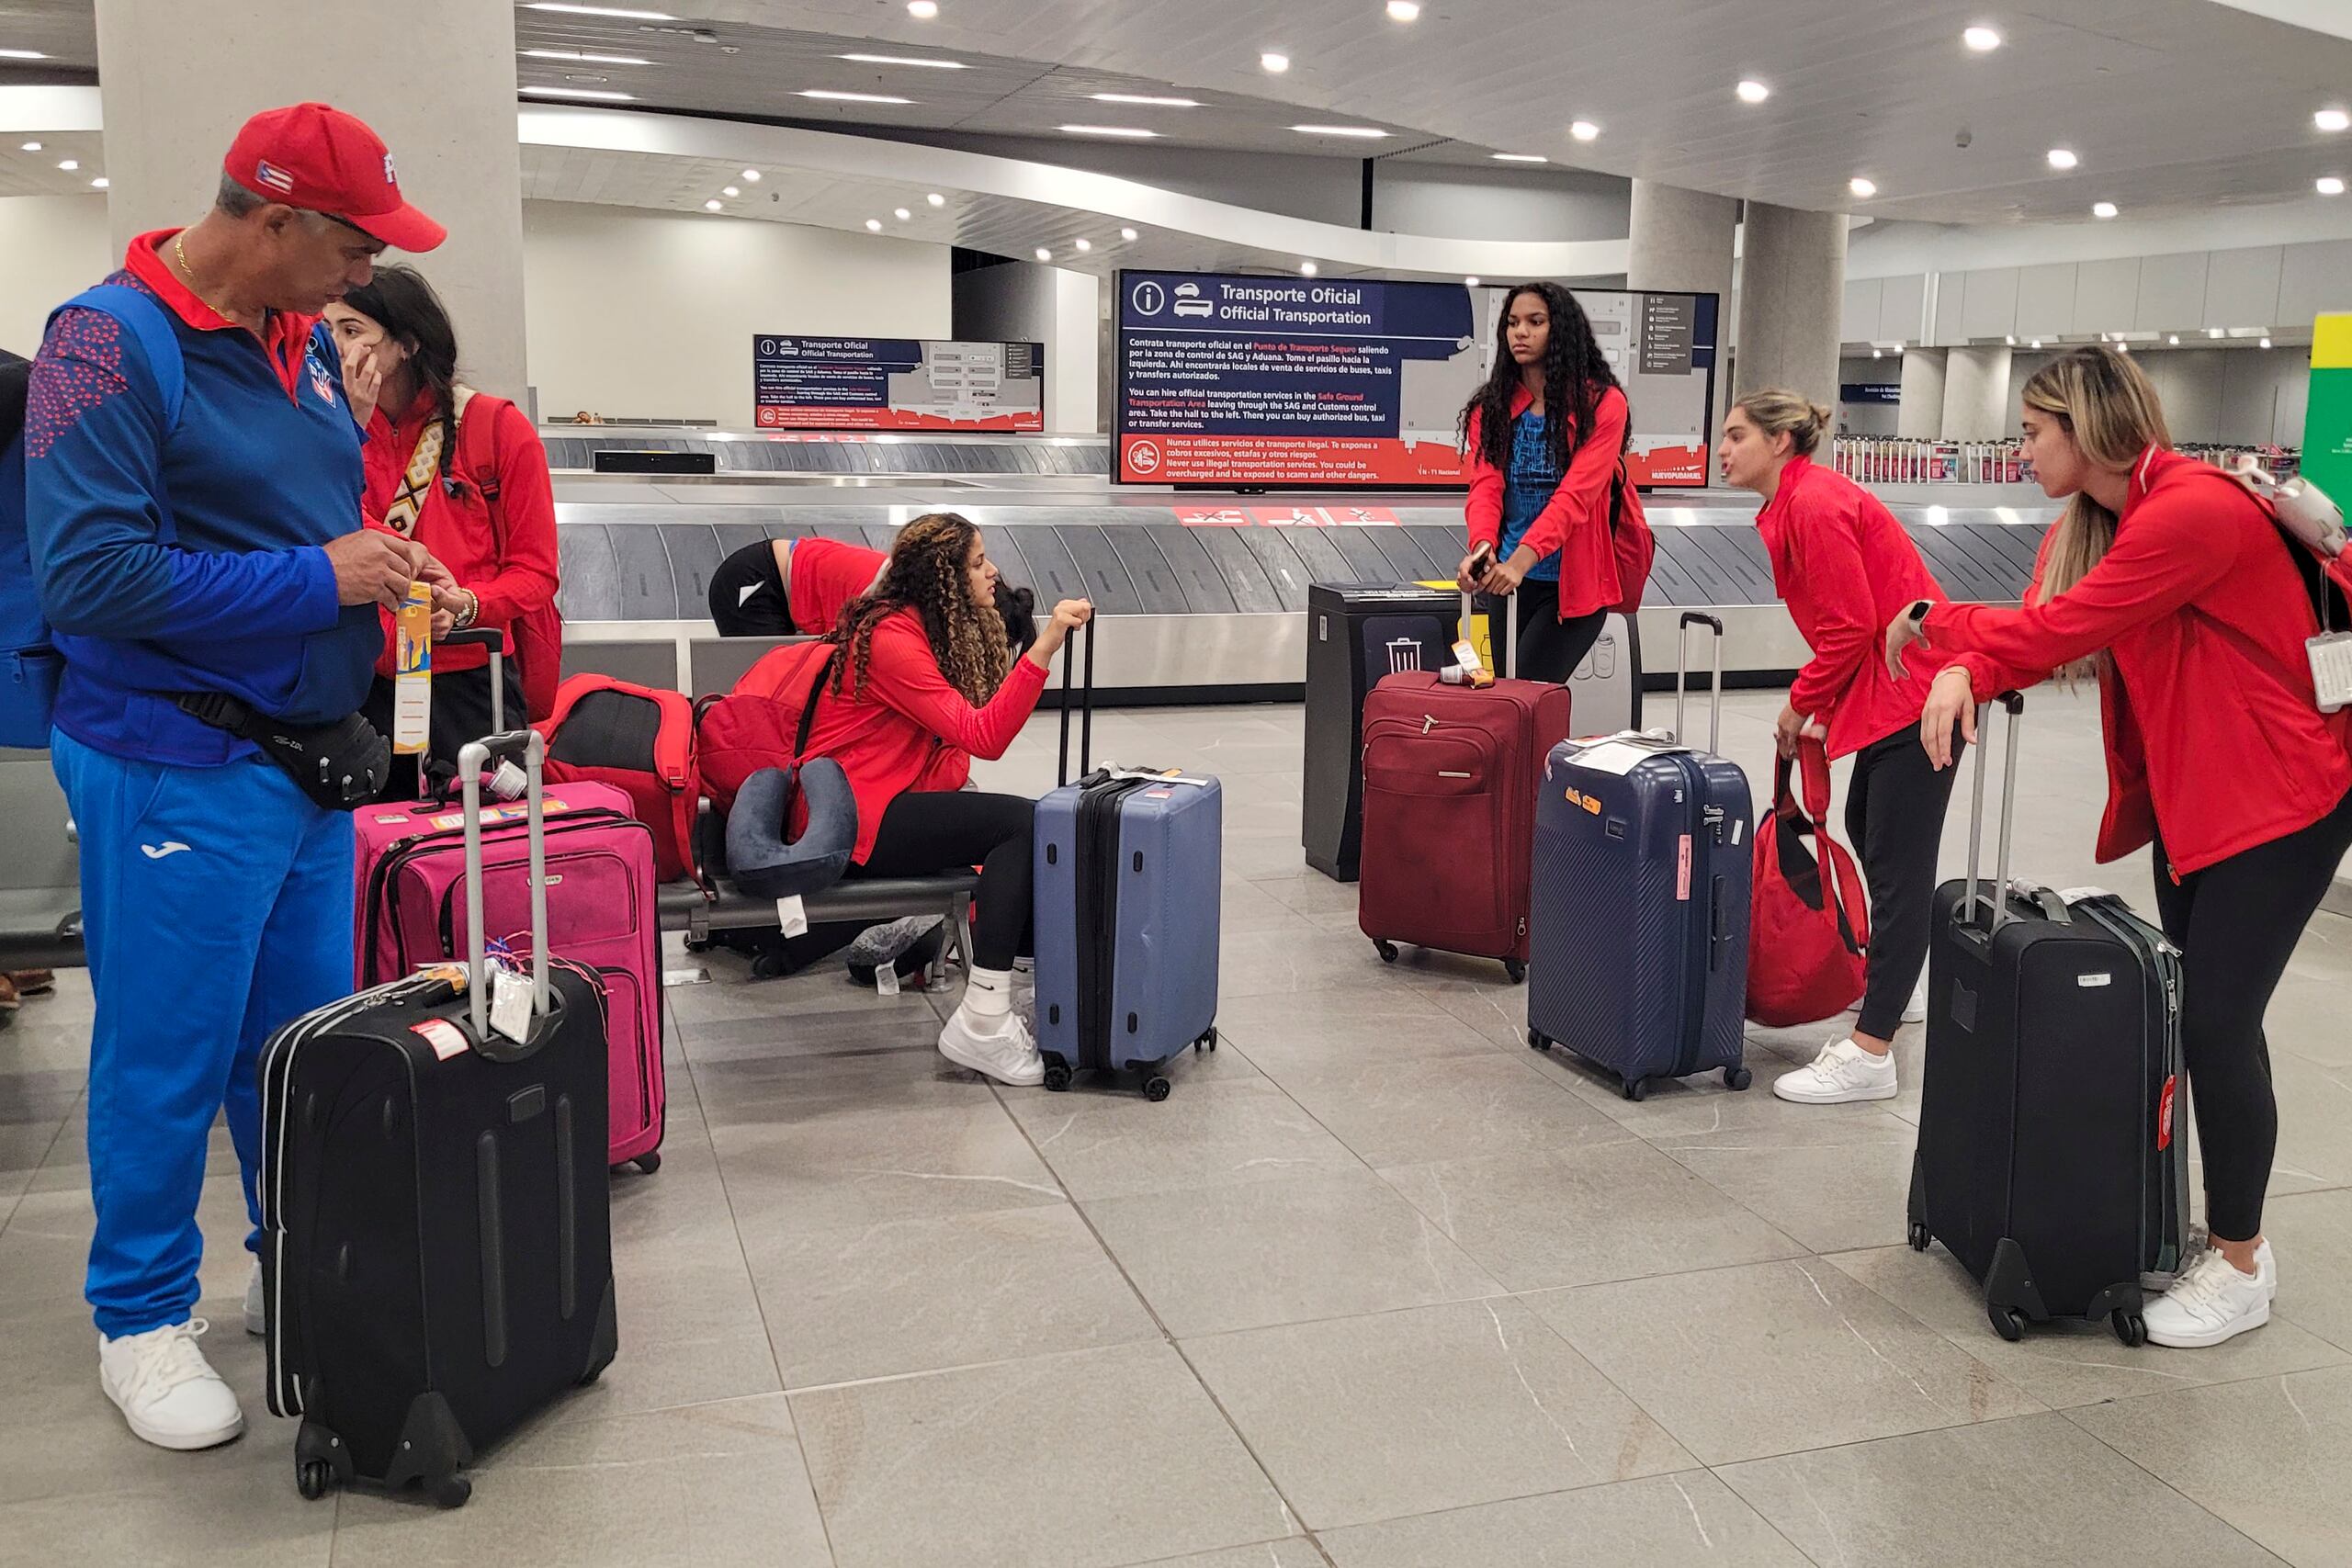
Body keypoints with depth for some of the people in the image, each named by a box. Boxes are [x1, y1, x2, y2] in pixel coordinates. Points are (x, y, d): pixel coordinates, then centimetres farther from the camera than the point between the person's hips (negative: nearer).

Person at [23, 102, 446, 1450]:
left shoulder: (305, 344, 10)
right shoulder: (114, 345, -16)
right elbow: (87, 574, -24)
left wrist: (381, 561, 4)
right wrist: (317, 578, -21)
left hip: (305, 756, 8)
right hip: (179, 770, -8)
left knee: (308, 1036, 16)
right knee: (169, 1056, 4)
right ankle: (142, 1319, 23)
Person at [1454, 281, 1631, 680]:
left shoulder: (1602, 404, -5)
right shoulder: (1490, 407, 7)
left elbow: (1575, 495, -17)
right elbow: (1485, 487, -7)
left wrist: (1522, 559, -31)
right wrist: (1482, 547, -28)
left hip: (1574, 584, -4)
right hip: (1504, 578, 4)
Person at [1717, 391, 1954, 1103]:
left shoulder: (1815, 505, -18)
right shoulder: (1790, 505, 12)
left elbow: (1849, 628, -20)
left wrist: (1800, 705, -8)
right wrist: (1819, 711, 11)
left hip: (1913, 689, -11)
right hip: (1888, 687, 11)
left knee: (1898, 863, -9)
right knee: (1867, 831, 23)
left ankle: (1868, 1055, -8)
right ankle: (1893, 987, 40)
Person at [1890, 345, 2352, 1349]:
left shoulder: (2194, 511, -24)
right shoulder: (2095, 522, 6)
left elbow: (2058, 630, -24)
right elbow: (2037, 625, -4)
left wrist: (1937, 623, -10)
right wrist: (1961, 672, -26)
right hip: (2186, 790, 9)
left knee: (2218, 1021, -7)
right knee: (2187, 1010, 13)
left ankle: (2242, 1265, 8)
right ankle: (2188, 1219, 25)